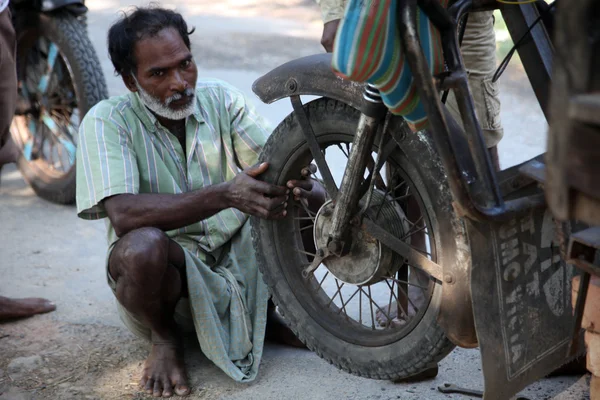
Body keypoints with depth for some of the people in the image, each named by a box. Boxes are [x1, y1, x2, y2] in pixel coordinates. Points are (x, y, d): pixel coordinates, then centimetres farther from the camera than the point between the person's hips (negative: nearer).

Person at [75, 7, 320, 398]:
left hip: (237, 254, 4)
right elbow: (123, 214, -28)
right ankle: (165, 339, -4)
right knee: (142, 245, -38)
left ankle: (269, 313, 5)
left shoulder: (221, 98, 0)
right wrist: (226, 194, -40)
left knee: (301, 202, -16)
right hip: (170, 264, -4)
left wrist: (292, 179, -37)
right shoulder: (107, 121, -13)